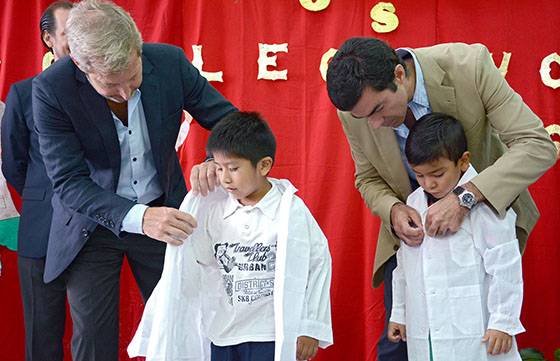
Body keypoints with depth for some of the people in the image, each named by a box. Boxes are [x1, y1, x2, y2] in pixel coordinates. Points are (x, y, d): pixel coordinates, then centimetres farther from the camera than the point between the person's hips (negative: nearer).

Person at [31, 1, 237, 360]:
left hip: (162, 212, 2)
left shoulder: (170, 62, -17)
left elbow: (229, 120, -5)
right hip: (93, 221, -2)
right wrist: (136, 217, -40)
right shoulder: (51, 89, -23)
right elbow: (68, 182, -24)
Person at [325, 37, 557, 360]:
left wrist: (465, 198, -40)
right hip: (412, 223, 2)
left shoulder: (470, 65, -28)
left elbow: (538, 145, -29)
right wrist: (393, 210, -24)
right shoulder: (356, 107, -18)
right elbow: (369, 178, 0)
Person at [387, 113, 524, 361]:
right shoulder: (414, 203, 11)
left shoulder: (483, 203, -11)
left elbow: (505, 267, -11)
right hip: (424, 336, 6)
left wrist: (503, 322, -10)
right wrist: (399, 314, 23)